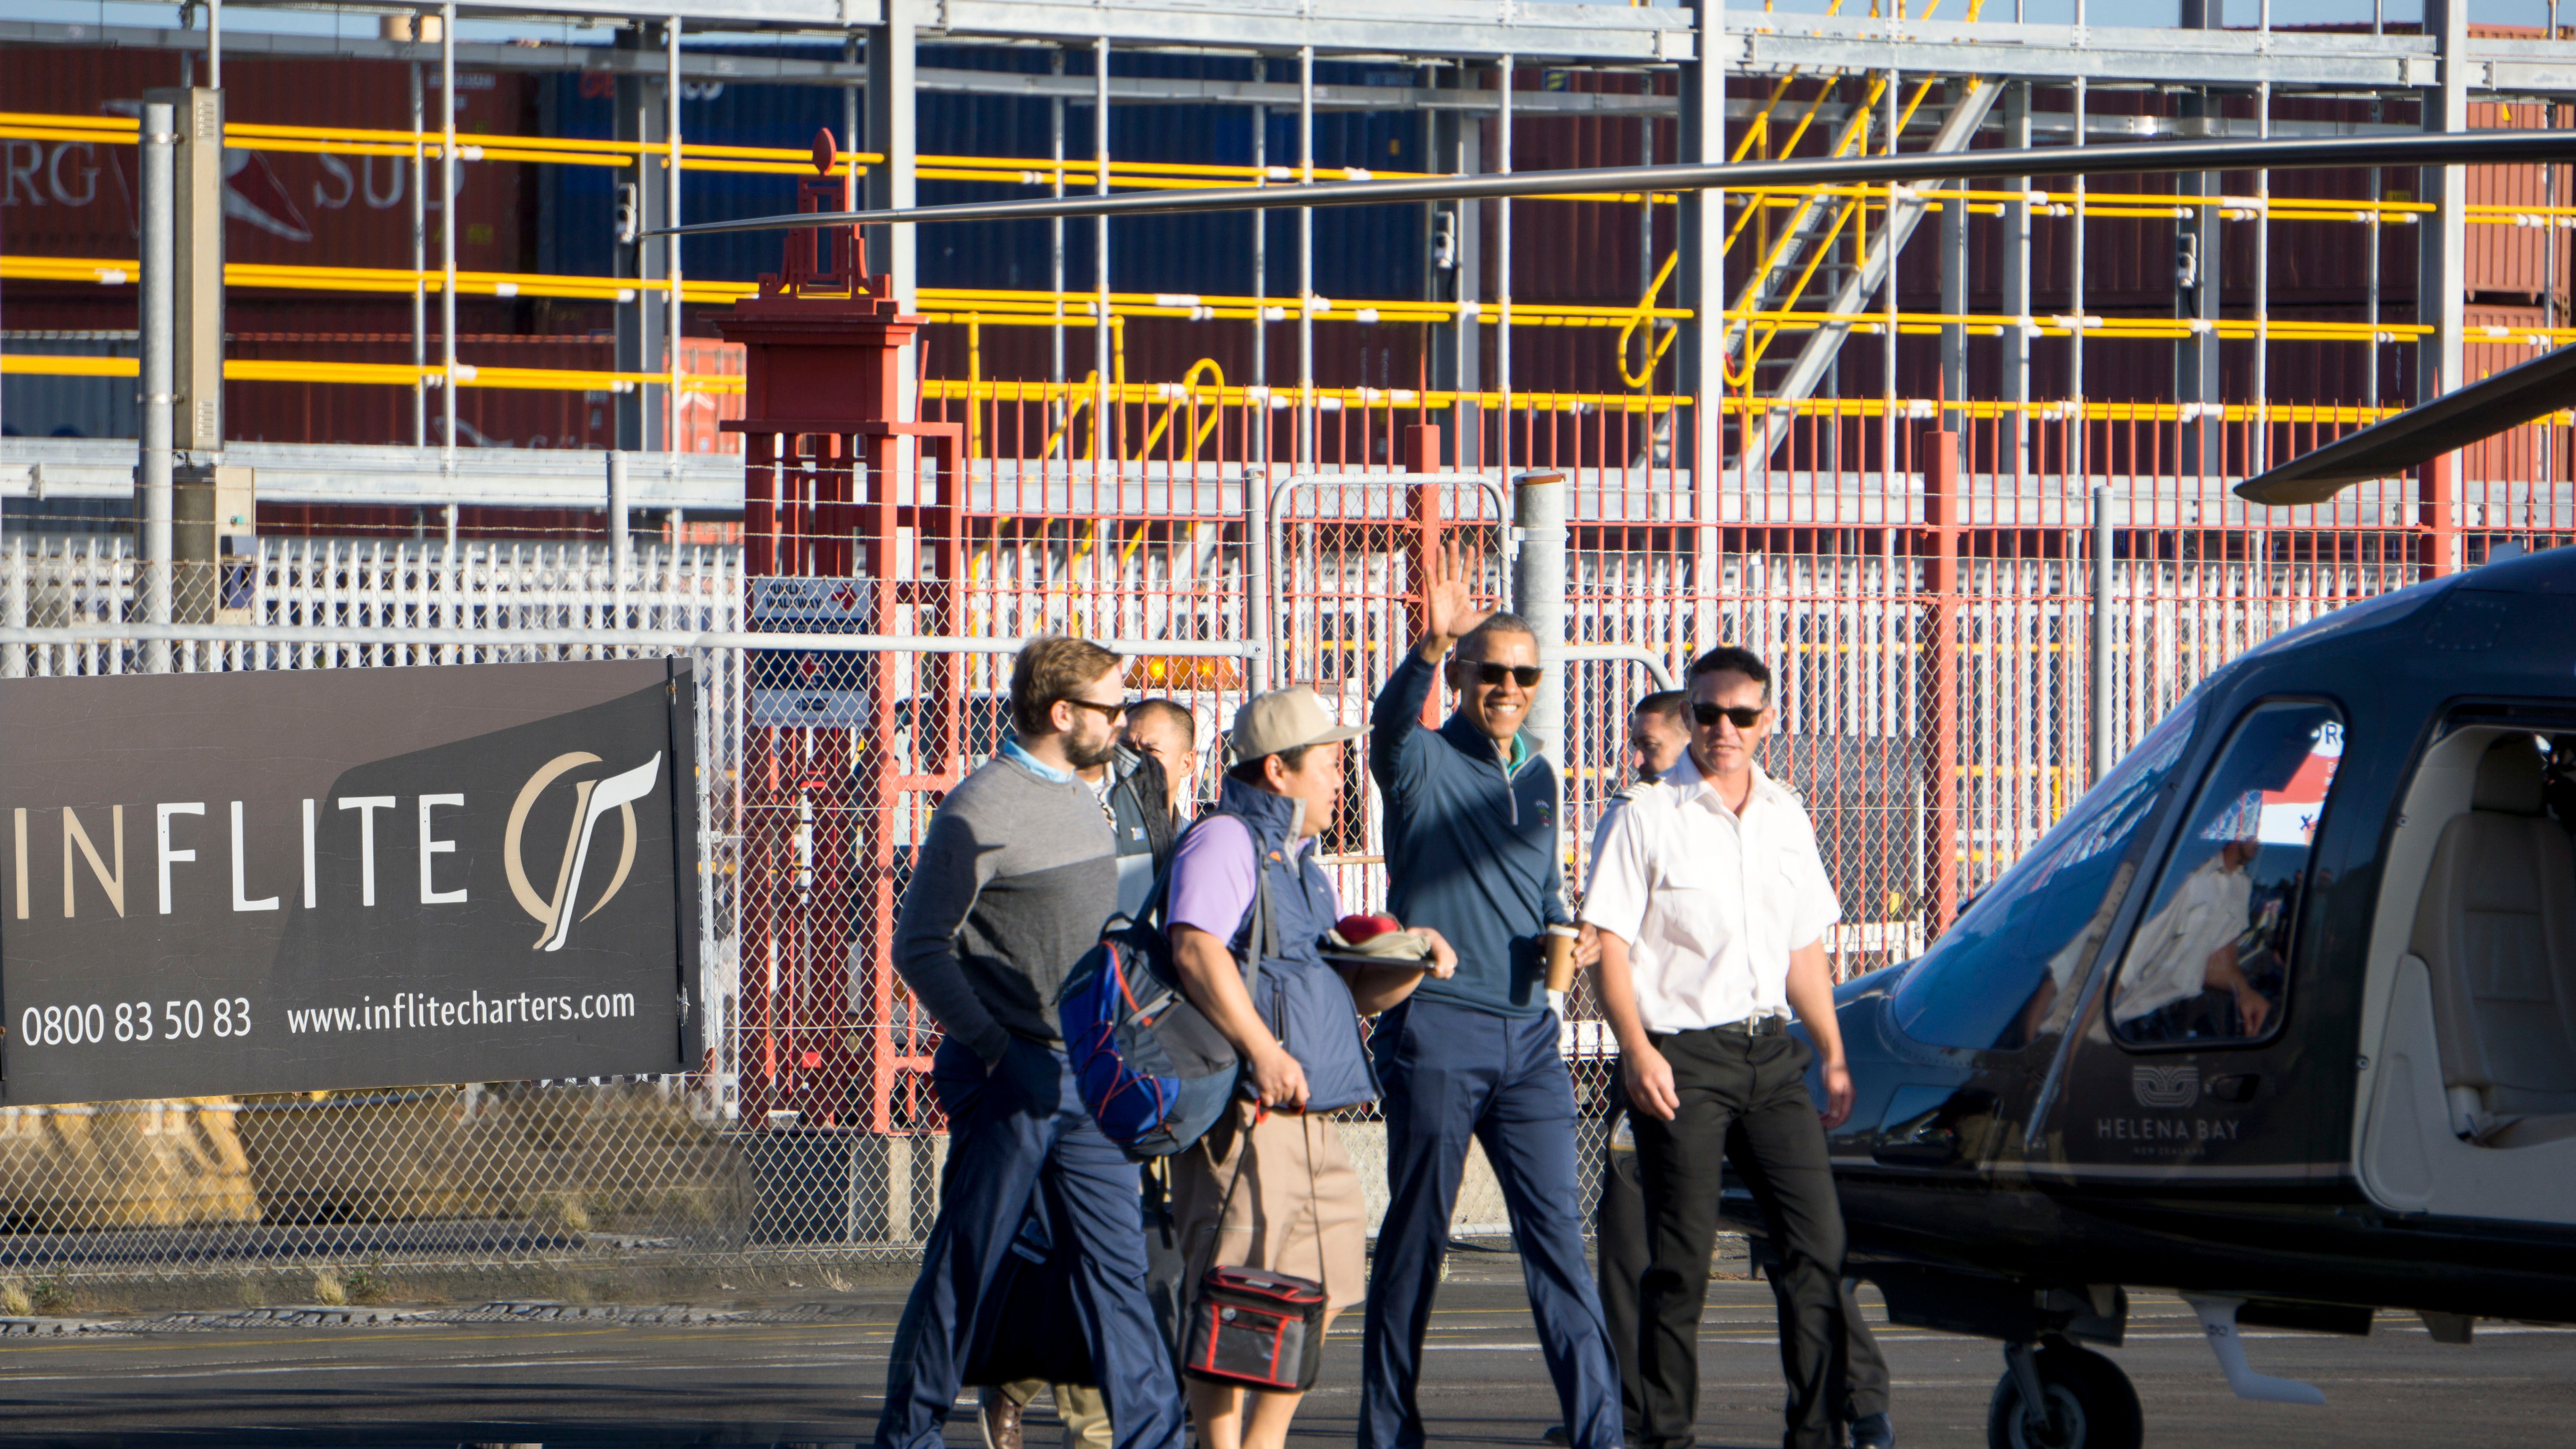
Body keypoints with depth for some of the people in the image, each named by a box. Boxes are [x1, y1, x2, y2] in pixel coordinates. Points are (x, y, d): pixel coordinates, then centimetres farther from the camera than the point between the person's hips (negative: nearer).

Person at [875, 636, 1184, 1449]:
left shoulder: (1082, 801, 13)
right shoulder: (980, 813, -13)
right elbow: (920, 948, -12)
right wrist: (997, 1049, -17)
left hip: (1091, 1075, 8)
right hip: (1010, 1076, -8)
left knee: (1118, 1260, 5)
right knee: (966, 1263, -1)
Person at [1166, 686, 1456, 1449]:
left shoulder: (1300, 864, 24)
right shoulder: (1224, 842, -7)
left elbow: (1360, 990, 26)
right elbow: (1197, 948, -24)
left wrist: (1414, 960, 5)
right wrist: (1263, 1050, -28)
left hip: (1310, 1118, 10)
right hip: (1244, 1114, -10)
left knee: (1319, 1290, 10)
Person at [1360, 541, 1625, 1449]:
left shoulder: (1538, 777, 18)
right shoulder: (1425, 763, -2)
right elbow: (1391, 722, -26)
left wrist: (1561, 933, 5)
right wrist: (1430, 649, -45)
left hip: (1527, 1033, 5)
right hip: (1436, 1025, -5)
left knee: (1557, 1229, 0)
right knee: (1416, 1234, -1)